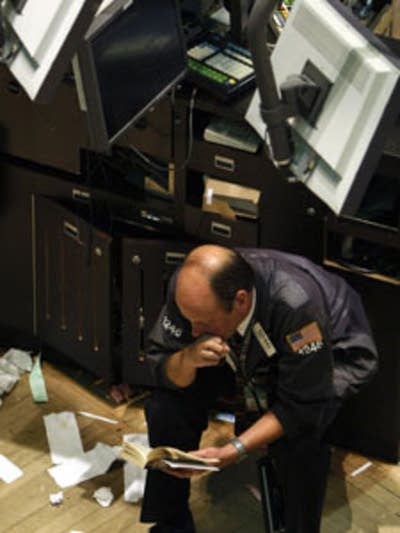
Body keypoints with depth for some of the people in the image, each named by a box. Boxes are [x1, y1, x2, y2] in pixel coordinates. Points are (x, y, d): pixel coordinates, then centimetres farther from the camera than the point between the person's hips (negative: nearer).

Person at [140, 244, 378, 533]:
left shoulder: (295, 305, -42)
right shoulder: (190, 288, -29)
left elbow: (302, 408, -33)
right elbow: (161, 365, -18)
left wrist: (231, 452, -41)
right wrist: (188, 359, -41)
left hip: (330, 351, -4)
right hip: (246, 350, 4)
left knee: (298, 437, -33)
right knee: (168, 402, -18)